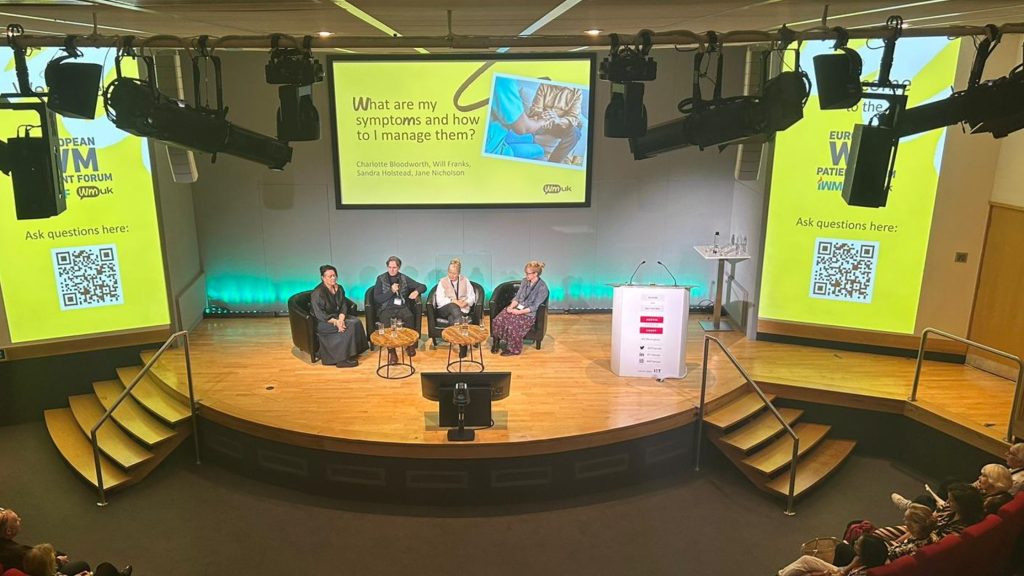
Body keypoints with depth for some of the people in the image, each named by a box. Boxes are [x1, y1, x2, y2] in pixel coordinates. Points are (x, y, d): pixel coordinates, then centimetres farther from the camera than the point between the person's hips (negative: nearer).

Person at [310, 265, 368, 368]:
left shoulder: (339, 288, 5)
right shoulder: (318, 292, -16)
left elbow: (343, 306, 1)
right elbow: (320, 314, -20)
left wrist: (341, 319, -19)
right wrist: (335, 322, -28)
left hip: (338, 317, 7)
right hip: (323, 322, -7)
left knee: (357, 321, -18)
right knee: (350, 325, -26)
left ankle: (353, 353, -12)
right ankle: (342, 359, -21)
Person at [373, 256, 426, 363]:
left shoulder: (404, 278, 12)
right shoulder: (381, 279, 7)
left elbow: (423, 287, 14)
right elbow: (377, 299, -1)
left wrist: (416, 291, -9)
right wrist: (391, 291, -12)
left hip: (402, 307, 1)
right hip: (386, 308, -1)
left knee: (410, 317, -34)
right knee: (386, 322, -35)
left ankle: (410, 343, -14)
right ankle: (391, 352, -26)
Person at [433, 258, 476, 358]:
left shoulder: (465, 281, 15)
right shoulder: (442, 282, 9)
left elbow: (472, 297, 8)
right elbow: (439, 300, -2)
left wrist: (465, 302, -14)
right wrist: (453, 301, -15)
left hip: (462, 310, 1)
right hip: (445, 310, -1)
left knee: (452, 318, -35)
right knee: (454, 307, -38)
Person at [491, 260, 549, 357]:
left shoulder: (542, 287, -11)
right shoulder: (525, 281, 10)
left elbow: (534, 307, -14)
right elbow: (517, 297, 11)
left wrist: (519, 312, -20)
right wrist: (511, 306, -8)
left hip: (529, 313, -6)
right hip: (517, 308, 6)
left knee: (512, 325, -31)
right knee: (498, 320, -21)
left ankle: (514, 349, -10)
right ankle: (496, 342, -2)